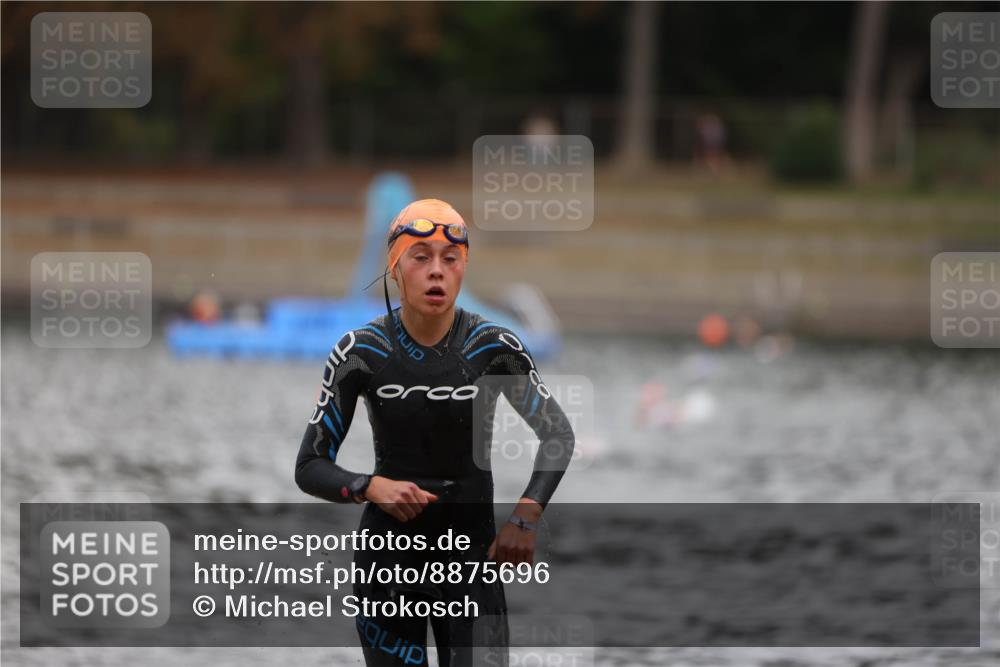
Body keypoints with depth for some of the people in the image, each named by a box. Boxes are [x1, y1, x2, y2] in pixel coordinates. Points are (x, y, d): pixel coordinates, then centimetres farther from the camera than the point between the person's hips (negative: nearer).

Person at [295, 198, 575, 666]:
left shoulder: (494, 347, -7)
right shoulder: (361, 352, -9)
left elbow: (557, 434, 4)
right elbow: (310, 467, -5)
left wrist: (525, 516, -13)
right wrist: (371, 487, -26)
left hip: (472, 557, 0)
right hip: (389, 560, 0)